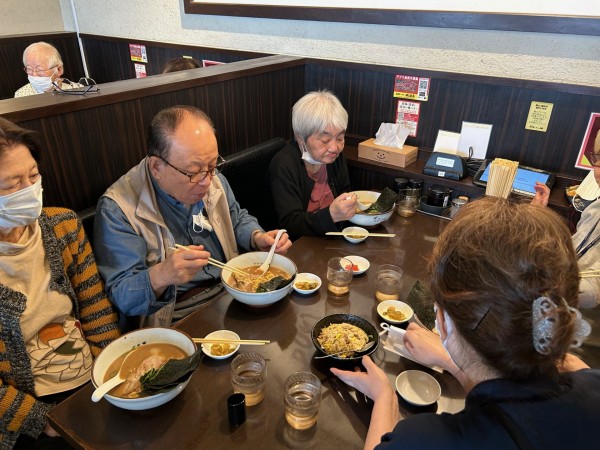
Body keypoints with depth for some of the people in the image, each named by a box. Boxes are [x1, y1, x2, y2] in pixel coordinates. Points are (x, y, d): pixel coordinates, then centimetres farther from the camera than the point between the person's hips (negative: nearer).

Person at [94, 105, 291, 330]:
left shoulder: (213, 179, 1)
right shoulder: (117, 209, -17)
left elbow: (238, 219, 18)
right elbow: (121, 296, -16)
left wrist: (257, 238, -4)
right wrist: (160, 276, -37)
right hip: (177, 319, -5)